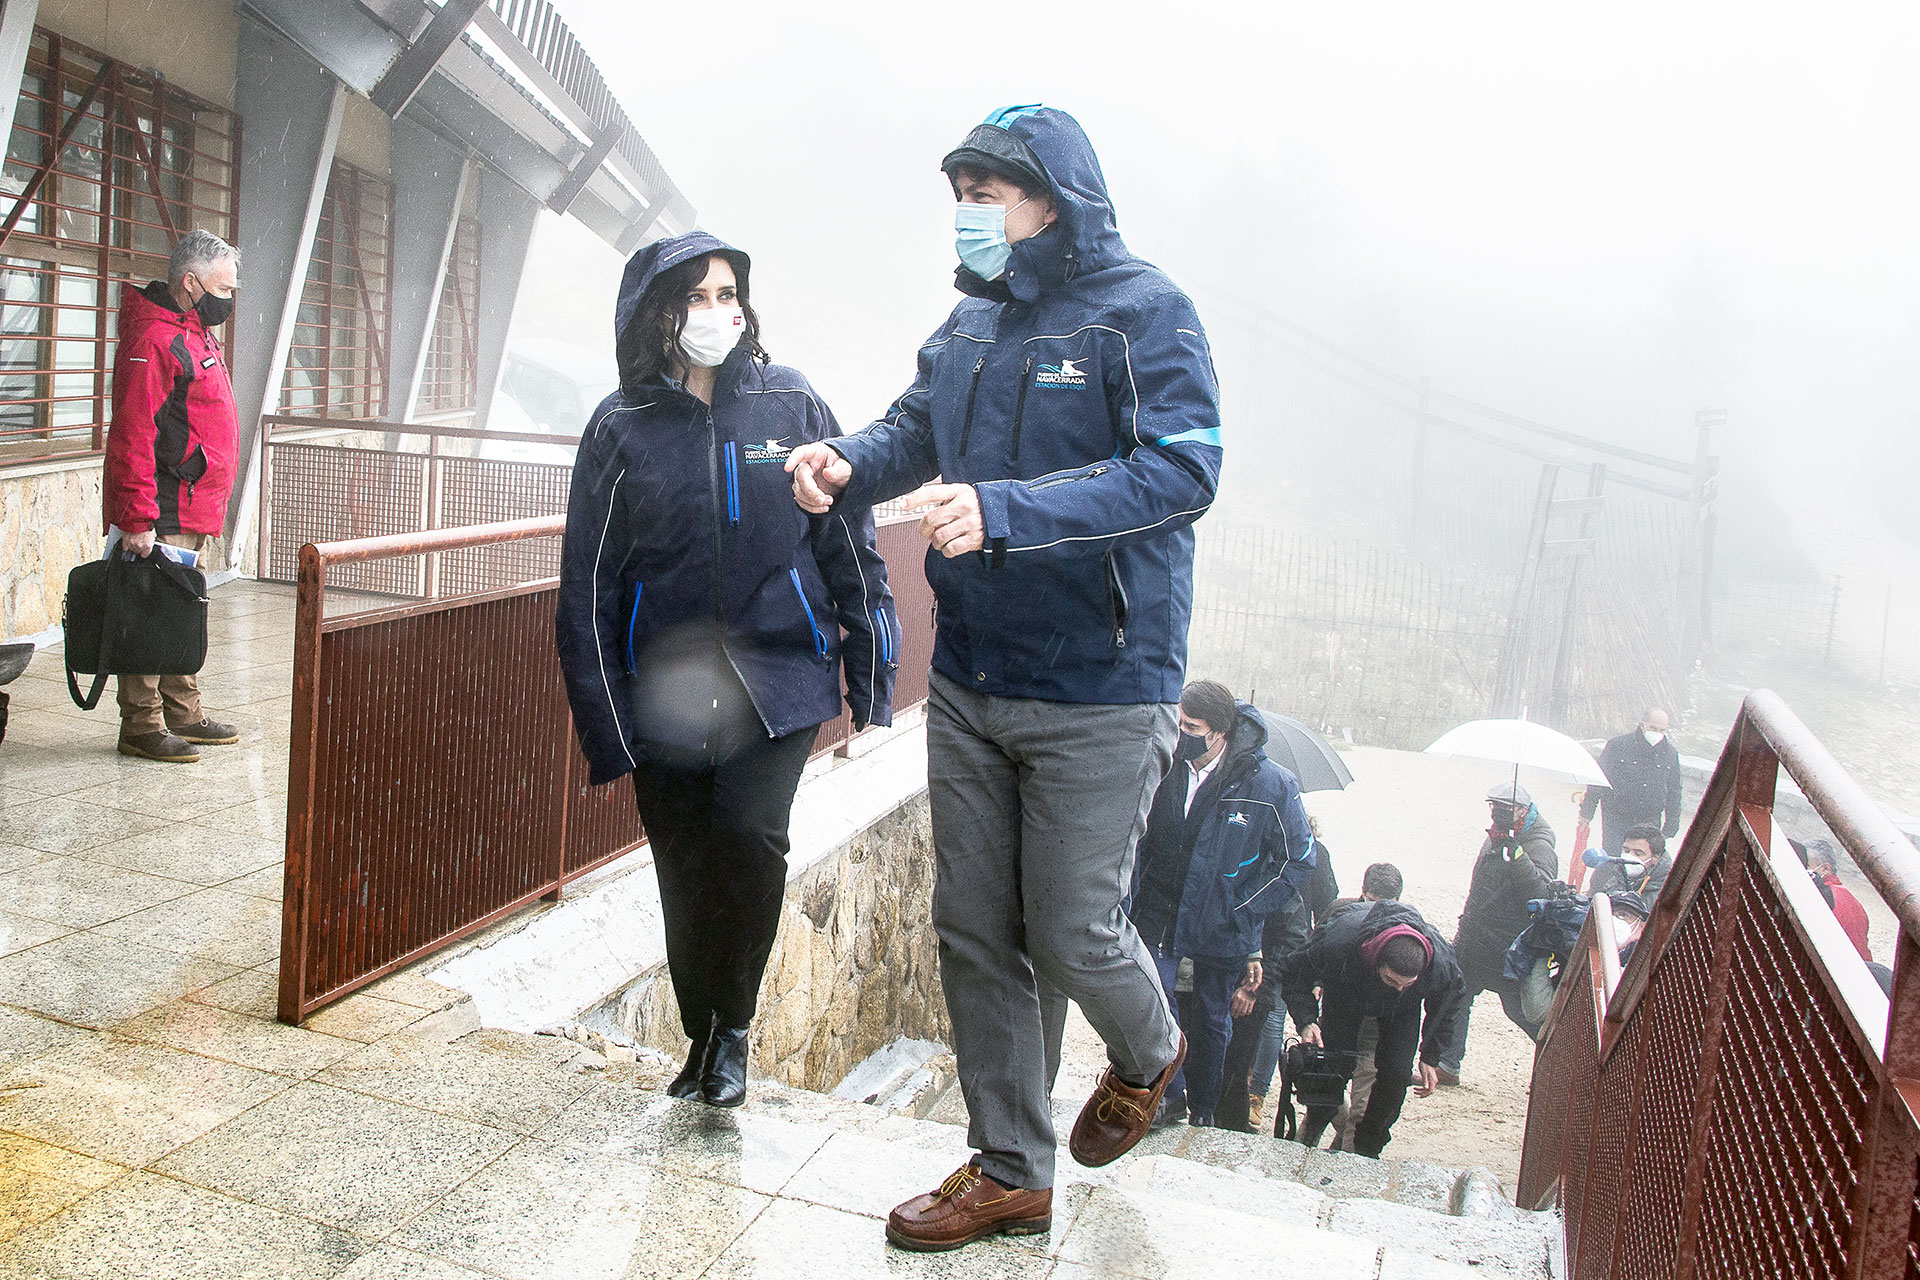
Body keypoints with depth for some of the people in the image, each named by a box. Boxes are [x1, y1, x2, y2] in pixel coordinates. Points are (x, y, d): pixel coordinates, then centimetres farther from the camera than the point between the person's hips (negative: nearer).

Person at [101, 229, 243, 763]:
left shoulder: (197, 333, 16)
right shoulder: (154, 339, -16)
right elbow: (133, 436, -21)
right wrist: (138, 520, -25)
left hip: (192, 509, 10)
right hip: (161, 516, -10)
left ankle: (184, 715, 26)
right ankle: (142, 727, 5)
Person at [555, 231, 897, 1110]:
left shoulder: (789, 403, 0)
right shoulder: (622, 428, 0)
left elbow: (849, 536, 5)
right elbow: (587, 585, 1)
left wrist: (871, 667, 3)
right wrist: (606, 723, -4)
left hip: (780, 673, -1)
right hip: (666, 684, 1)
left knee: (748, 837, -18)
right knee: (685, 873, 8)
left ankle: (733, 1026, 7)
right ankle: (701, 1038, 32)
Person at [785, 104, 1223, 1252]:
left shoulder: (1144, 311, -11)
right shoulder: (970, 323, 10)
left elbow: (1183, 468, -22)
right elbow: (915, 428, 13)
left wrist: (1007, 510, -33)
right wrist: (850, 463, -11)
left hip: (1098, 694, -6)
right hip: (968, 684, 7)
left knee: (1073, 934, 1)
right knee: (975, 931, 10)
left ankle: (1149, 1053, 38)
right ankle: (1011, 1174, 27)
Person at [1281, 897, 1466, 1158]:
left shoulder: (1442, 965, -38)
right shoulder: (1339, 944, -46)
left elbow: (1449, 1006, -11)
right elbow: (1296, 973, -25)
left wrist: (1430, 1058, -7)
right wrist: (1306, 1021, -37)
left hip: (1402, 1009, 2)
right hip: (1345, 996, -1)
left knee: (1396, 1073, -11)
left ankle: (1367, 1148, 11)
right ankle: (1312, 1128, 23)